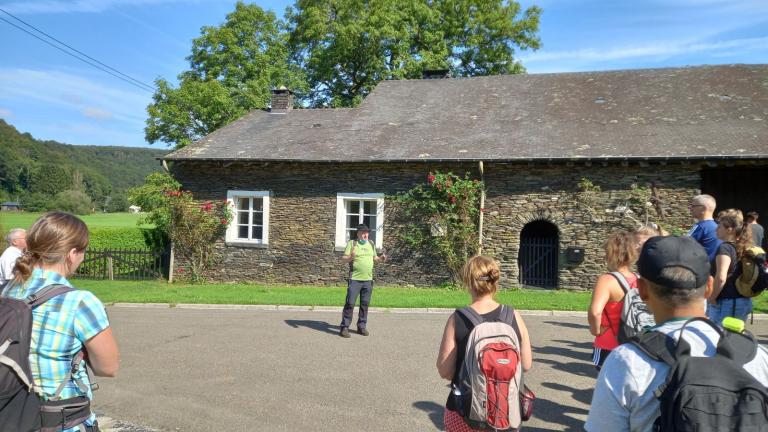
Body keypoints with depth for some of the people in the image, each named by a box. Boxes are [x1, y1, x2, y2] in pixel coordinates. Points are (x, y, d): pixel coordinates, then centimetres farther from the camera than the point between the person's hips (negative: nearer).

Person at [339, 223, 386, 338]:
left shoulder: (371, 243, 14)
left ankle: (362, 326, 19)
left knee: (365, 304, 9)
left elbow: (374, 258, 23)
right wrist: (350, 257, -27)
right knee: (350, 303, -5)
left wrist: (380, 259, 1)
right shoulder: (352, 243, -1)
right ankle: (344, 327, 2)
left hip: (368, 280, 5)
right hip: (355, 279, -5)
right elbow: (343, 258, -5)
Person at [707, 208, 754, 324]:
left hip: (726, 303, -9)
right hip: (743, 302, 9)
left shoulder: (725, 248, -17)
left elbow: (721, 277, -28)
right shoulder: (743, 248, 9)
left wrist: (711, 298, -16)